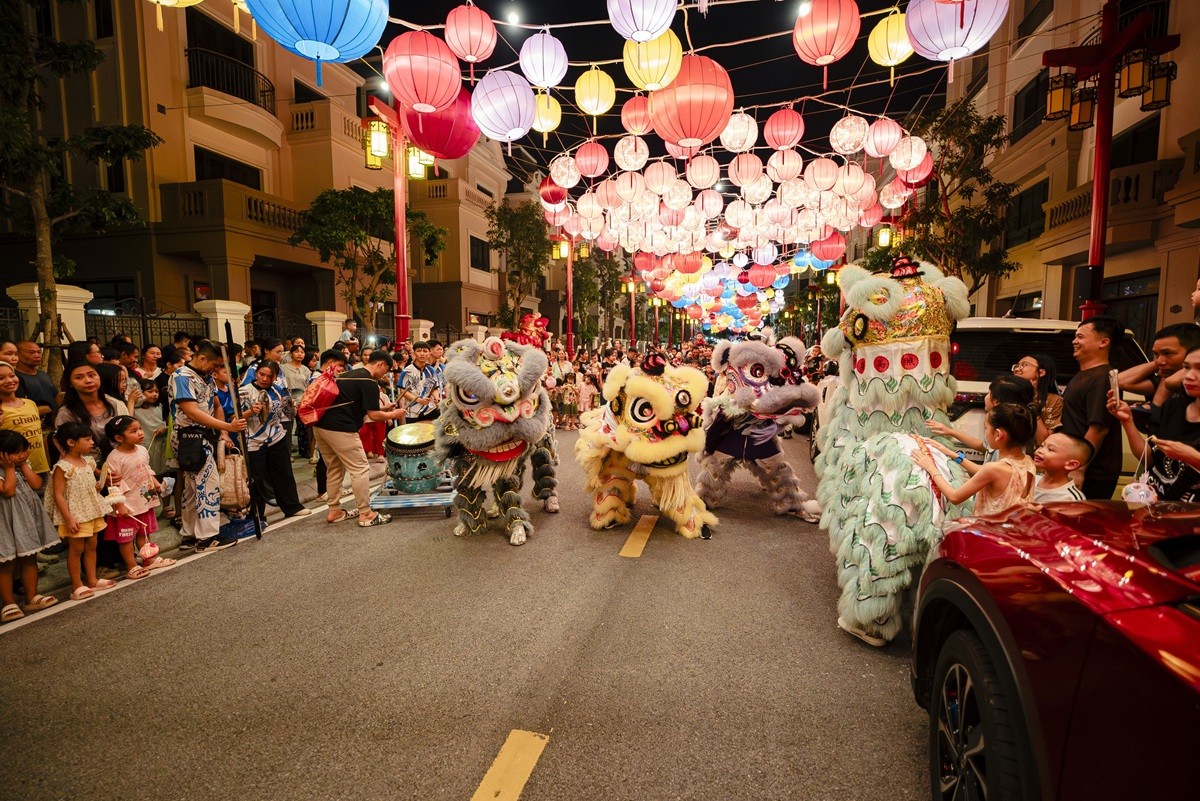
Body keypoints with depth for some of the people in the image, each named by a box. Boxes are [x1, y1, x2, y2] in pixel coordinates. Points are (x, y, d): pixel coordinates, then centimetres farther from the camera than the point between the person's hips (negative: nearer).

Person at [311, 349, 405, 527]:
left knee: (335, 470, 18)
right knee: (360, 469, 1)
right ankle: (366, 514, 5)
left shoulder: (349, 374, 19)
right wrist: (394, 414, 6)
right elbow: (374, 415, -11)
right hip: (340, 430, -9)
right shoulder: (370, 382, -8)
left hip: (320, 426, 9)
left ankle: (334, 511, 24)